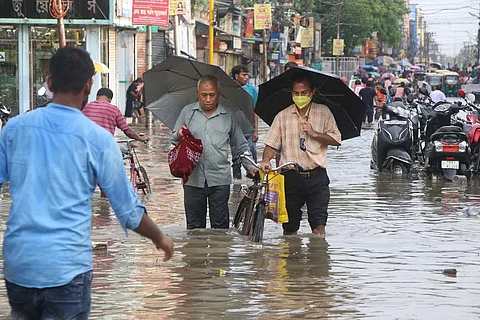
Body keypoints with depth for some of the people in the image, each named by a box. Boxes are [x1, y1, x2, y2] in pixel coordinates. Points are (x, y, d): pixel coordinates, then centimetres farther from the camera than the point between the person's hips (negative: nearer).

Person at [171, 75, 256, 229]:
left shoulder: (228, 116, 8)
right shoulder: (187, 112, 8)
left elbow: (242, 146, 14)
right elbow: (173, 140, 13)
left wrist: (250, 166, 2)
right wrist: (179, 135, -10)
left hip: (220, 181, -1)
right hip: (193, 179, 1)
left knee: (220, 225, -1)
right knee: (194, 226, 5)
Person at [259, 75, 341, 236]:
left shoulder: (323, 112, 6)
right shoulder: (282, 116, 8)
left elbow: (336, 140, 3)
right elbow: (271, 143, 3)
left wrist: (314, 133, -10)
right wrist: (266, 160, -16)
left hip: (316, 176, -1)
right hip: (291, 176, 1)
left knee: (319, 224, -11)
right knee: (289, 226, 8)